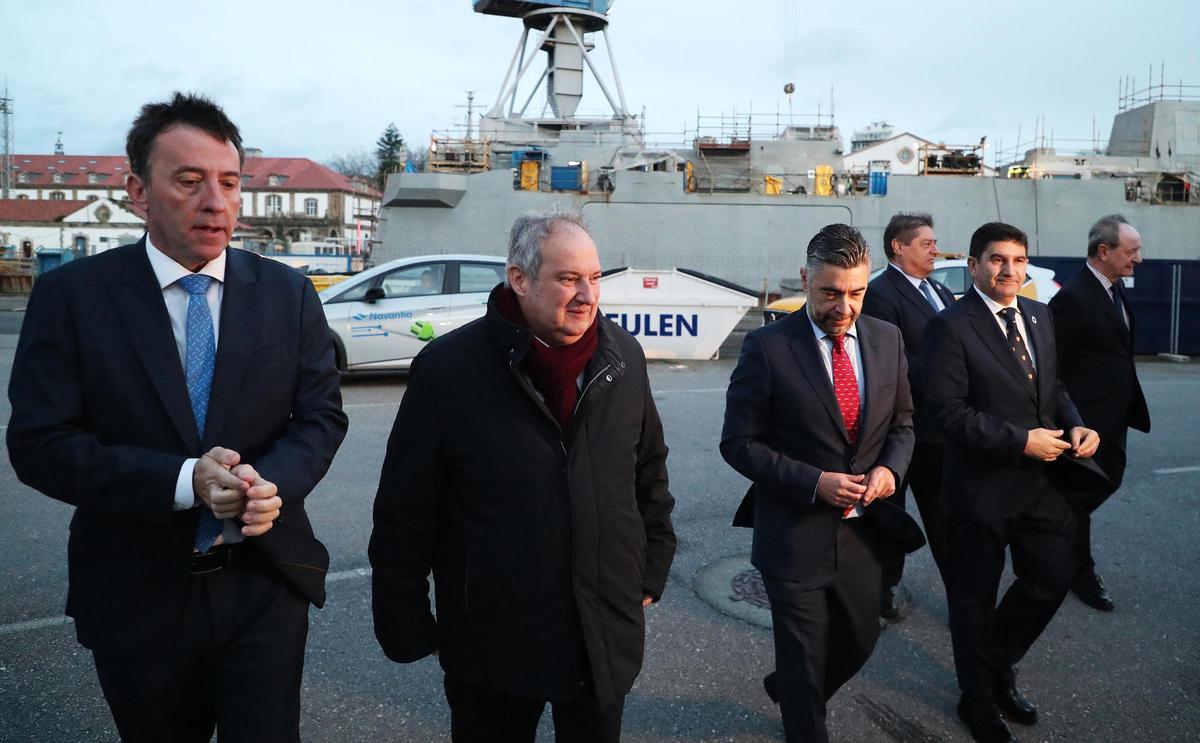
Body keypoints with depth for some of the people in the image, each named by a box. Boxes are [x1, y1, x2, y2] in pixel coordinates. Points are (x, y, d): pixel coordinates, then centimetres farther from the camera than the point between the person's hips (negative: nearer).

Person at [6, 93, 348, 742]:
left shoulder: (288, 292, -1)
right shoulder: (72, 295, -6)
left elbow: (321, 417, 1)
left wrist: (273, 481, -20)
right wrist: (184, 481, -23)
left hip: (265, 586, 1)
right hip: (134, 597, 0)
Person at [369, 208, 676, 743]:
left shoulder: (623, 357, -1)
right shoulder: (449, 368, -13)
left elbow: (650, 472, 11)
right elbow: (405, 510, -8)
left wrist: (652, 571, 12)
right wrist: (406, 626, -5)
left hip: (607, 633, 3)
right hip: (491, 642, -3)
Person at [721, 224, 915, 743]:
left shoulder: (887, 339, 0)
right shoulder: (767, 347, -14)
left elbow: (902, 422, 11)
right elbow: (738, 443, -12)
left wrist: (891, 468, -10)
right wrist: (814, 482, -21)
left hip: (863, 531, 5)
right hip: (796, 537, -5)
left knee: (860, 641, 23)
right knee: (804, 665, 10)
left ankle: (788, 689, 51)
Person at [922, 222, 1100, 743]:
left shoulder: (1039, 315, 8)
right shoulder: (951, 327, -15)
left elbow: (1052, 386, 16)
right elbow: (947, 410, -20)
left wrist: (1075, 424, -3)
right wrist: (1020, 441, -20)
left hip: (1042, 479, 7)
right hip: (981, 485, -6)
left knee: (1052, 579, 14)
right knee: (975, 597, 11)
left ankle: (998, 664, 41)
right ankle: (979, 700, 33)